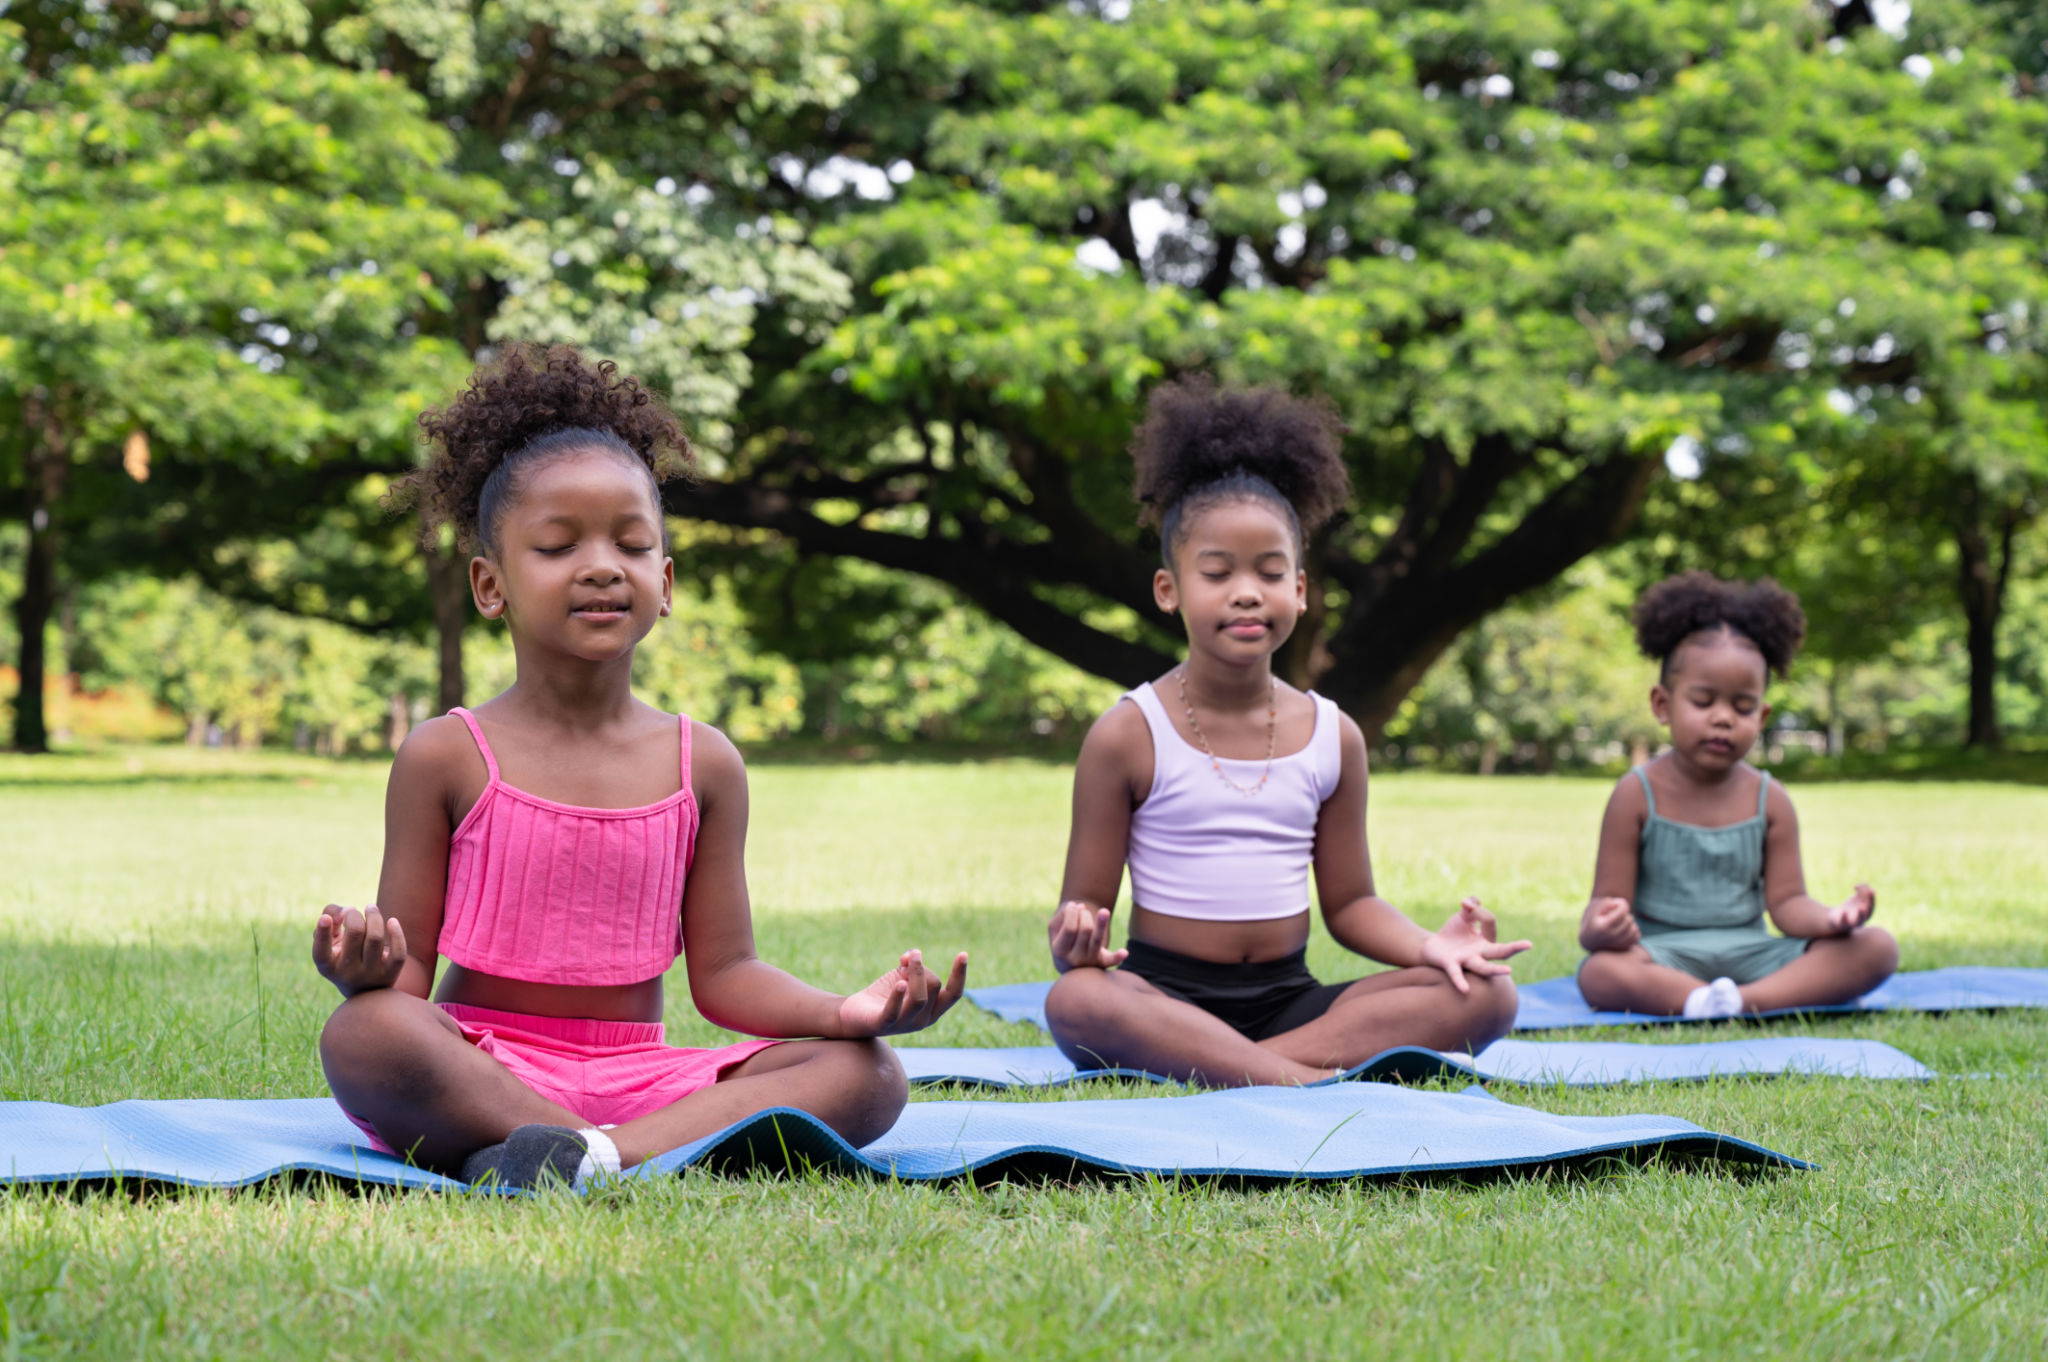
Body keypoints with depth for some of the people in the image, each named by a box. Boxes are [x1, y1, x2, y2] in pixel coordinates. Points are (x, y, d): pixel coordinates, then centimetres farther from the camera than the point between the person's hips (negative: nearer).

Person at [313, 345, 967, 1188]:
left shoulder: (703, 765, 9)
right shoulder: (446, 759, 1)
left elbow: (723, 973, 8)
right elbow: (410, 974, 0)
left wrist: (847, 1011, -11)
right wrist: (371, 968, -26)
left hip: (638, 1080, 3)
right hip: (482, 1079, -3)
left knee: (868, 1074, -18)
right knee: (362, 1035, -35)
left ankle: (589, 1158, -37)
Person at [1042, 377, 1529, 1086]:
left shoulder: (1334, 736, 9)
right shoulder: (1127, 735, -1)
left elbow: (1349, 901, 14)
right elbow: (1084, 905, -1)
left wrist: (1428, 946, -6)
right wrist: (1079, 937, -26)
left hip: (1289, 1000, 4)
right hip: (1164, 997, -4)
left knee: (1486, 992, -18)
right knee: (1076, 1002, -38)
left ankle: (1214, 1067, -30)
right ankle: (1315, 1082, -39)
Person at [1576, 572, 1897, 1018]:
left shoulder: (1769, 800, 8)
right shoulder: (1638, 795, 0)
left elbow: (1786, 902, 5)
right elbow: (1608, 900, -1)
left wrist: (1831, 919, -19)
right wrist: (1602, 927, -27)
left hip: (1750, 956, 4)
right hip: (1665, 959, -3)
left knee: (1877, 947, -16)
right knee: (1601, 972, -37)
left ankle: (1742, 1001, -35)